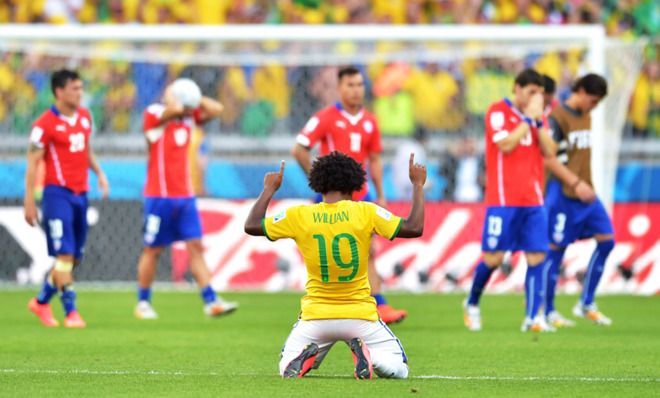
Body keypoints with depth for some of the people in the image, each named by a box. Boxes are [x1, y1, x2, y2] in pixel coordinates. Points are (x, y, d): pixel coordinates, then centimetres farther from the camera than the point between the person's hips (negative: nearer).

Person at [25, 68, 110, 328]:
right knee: (65, 255, -12)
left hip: (80, 194, 7)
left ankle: (41, 302, 26)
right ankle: (71, 312, -11)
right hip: (58, 193, -7)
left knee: (75, 258, 9)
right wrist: (29, 201, -10)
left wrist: (99, 173, 10)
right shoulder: (45, 124, -9)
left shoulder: (85, 117, 12)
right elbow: (32, 163, -7)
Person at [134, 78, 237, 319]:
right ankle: (143, 304, 15)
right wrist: (171, 95, -12)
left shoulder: (189, 117, 9)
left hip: (185, 196, 6)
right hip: (159, 197, -6)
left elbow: (216, 109, 3)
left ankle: (211, 302, -4)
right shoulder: (154, 114, -11)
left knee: (196, 247, 0)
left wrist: (194, 97, 0)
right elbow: (175, 109, -30)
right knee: (153, 251, 4)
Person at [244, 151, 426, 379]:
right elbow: (414, 228, -10)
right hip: (359, 315, -1)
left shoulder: (299, 216, -6)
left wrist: (269, 189, 17)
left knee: (286, 369, 22)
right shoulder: (365, 212, -10)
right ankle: (367, 354, -19)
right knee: (398, 370, 13)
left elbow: (251, 226, 4)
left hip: (316, 317, 1)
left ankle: (306, 357, -13)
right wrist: (417, 185, 1)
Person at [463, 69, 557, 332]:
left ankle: (532, 317, -4)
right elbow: (506, 144, -18)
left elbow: (550, 152, 4)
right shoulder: (498, 111, -4)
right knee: (493, 257, -4)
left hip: (533, 200, 5)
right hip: (503, 199, -5)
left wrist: (538, 120, -4)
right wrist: (528, 118, -13)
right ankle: (472, 305, 20)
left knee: (536, 257, -5)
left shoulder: (536, 116, 14)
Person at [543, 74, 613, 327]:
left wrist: (585, 184, 18)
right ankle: (549, 312, 6)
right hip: (562, 193, -8)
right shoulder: (557, 117, -12)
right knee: (557, 249, -2)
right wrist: (576, 183, -21)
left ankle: (586, 304, 10)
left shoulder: (586, 116, 13)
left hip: (585, 192, 8)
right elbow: (549, 159, -18)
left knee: (606, 240, 1)